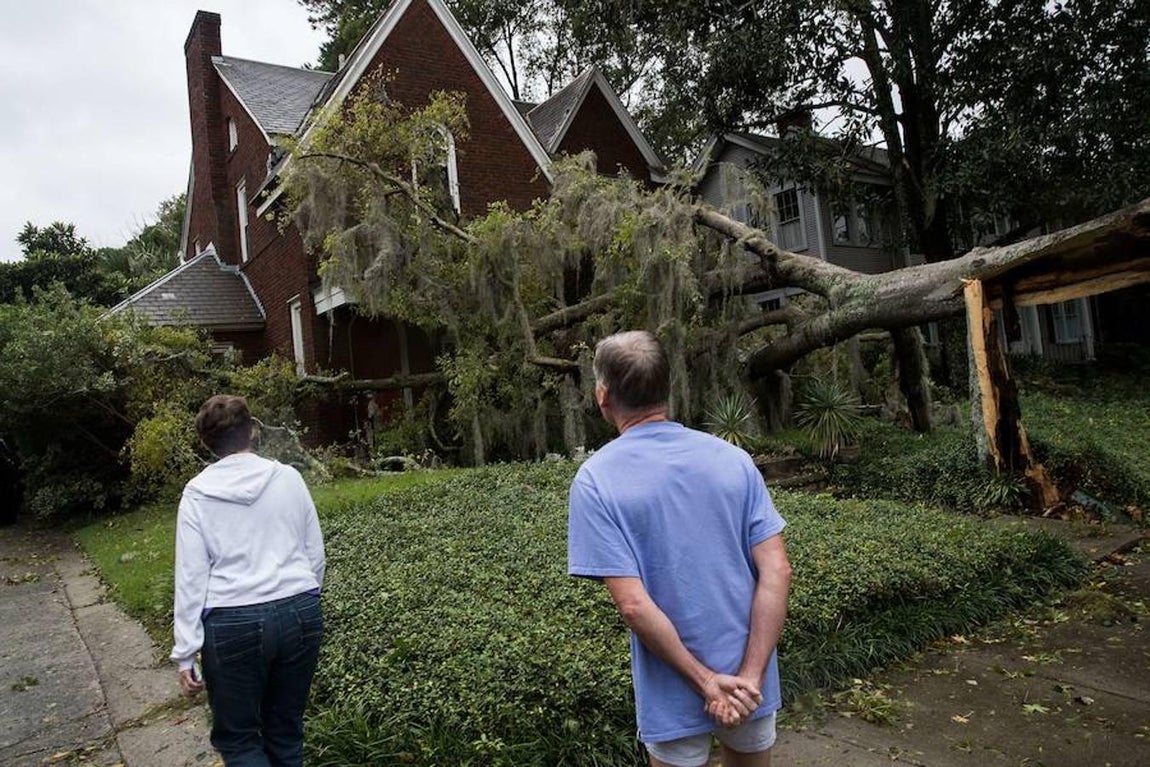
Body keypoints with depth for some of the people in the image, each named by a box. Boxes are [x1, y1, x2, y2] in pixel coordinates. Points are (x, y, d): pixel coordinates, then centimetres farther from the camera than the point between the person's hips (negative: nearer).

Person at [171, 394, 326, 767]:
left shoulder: (197, 494, -3)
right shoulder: (289, 478, 1)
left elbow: (191, 577, -4)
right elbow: (315, 554, 7)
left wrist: (185, 653, 1)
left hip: (234, 625, -2)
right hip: (299, 614, 3)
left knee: (237, 737, 15)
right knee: (286, 731, 18)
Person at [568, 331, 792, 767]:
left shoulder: (596, 479, -16)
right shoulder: (733, 458, -5)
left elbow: (634, 605, -21)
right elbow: (777, 572, -10)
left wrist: (706, 681, -12)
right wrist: (749, 677, -11)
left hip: (674, 699, -3)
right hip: (749, 685, 3)